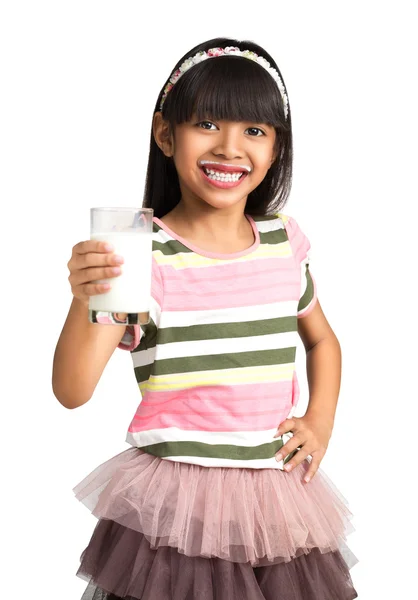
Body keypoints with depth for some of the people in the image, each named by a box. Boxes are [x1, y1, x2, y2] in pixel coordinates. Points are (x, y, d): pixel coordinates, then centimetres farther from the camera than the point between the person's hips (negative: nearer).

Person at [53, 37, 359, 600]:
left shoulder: (285, 240, 4)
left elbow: (322, 340, 22)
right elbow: (72, 391, -16)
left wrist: (320, 421, 7)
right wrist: (85, 300, -32)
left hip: (277, 497, 4)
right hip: (172, 506, -4)